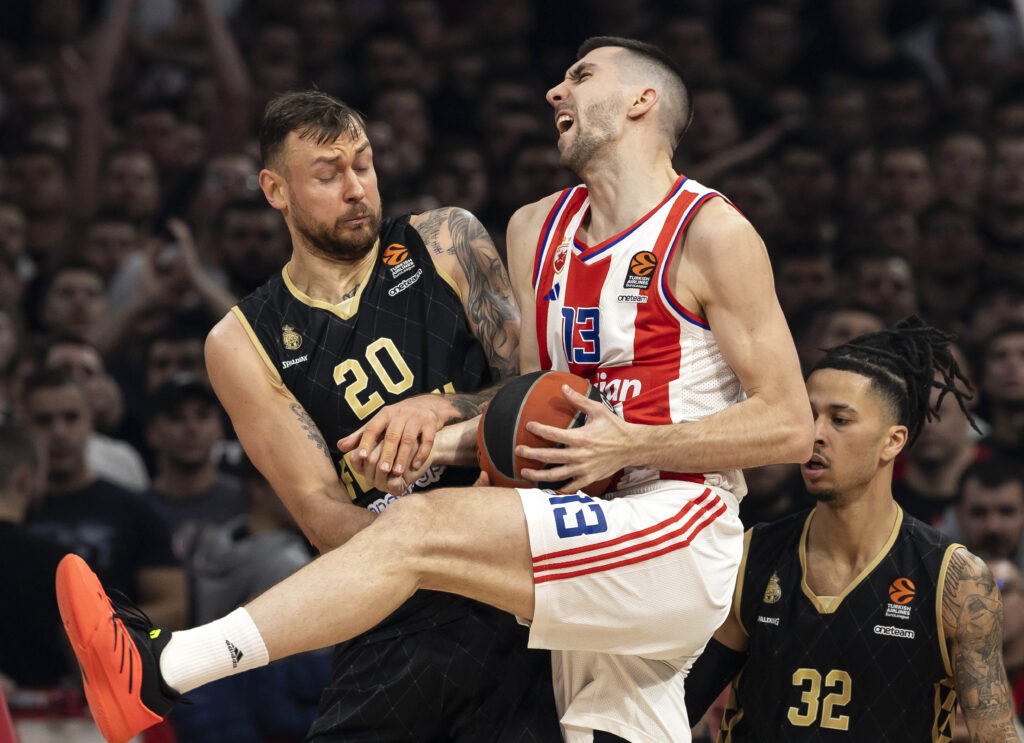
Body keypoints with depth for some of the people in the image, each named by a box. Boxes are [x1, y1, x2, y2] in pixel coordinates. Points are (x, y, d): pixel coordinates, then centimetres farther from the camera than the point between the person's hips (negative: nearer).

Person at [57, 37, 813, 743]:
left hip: (682, 534, -8)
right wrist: (438, 442, 1)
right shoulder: (538, 230, 19)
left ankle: (158, 675, -30)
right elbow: (533, 407, 21)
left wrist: (632, 446, -19)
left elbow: (788, 427, -9)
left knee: (425, 528, -23)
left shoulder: (712, 234, -5)